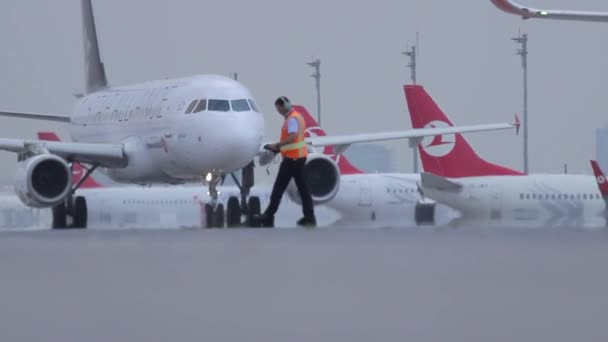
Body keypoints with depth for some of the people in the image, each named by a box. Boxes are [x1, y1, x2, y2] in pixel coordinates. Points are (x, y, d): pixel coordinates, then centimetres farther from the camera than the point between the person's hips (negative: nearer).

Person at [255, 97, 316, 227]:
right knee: (302, 187, 8)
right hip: (301, 156, 10)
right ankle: (309, 216, 4)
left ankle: (269, 216, 1)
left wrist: (277, 145, -27)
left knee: (279, 187, -3)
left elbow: (292, 137, -29)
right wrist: (281, 147, 13)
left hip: (291, 158, -10)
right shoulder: (298, 116, 16)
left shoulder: (291, 119, -16)